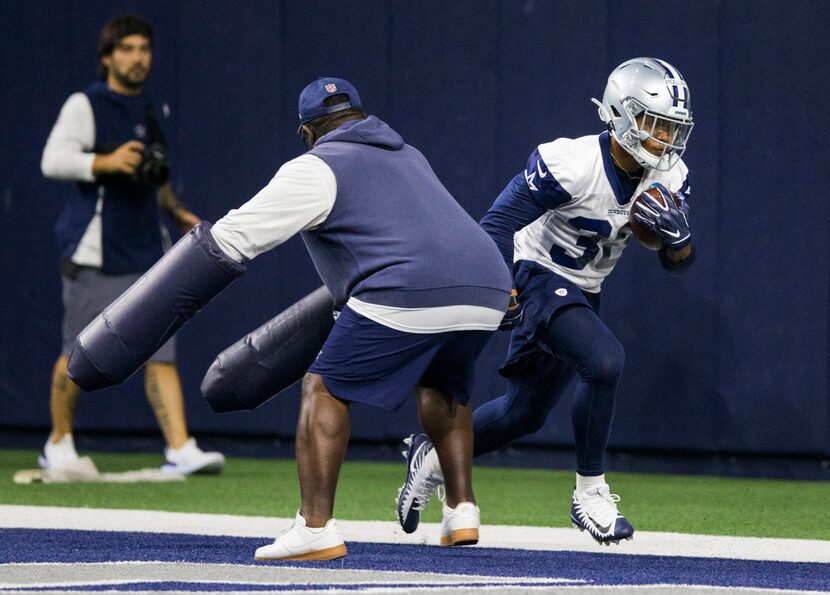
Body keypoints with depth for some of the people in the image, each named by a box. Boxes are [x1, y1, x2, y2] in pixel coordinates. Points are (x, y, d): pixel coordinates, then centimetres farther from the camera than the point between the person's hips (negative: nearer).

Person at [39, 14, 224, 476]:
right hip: (95, 257, -5)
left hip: (146, 254, 5)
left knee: (161, 352, -6)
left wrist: (179, 212, 18)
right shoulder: (85, 106, -4)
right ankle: (59, 443, 22)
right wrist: (106, 162, -31)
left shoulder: (150, 112, 17)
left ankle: (180, 448, -13)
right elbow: (54, 160, -19)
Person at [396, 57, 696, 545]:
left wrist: (677, 236, -22)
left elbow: (680, 264, 0)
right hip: (540, 280, -7)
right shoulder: (570, 164, -27)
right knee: (604, 360, -31)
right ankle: (590, 493, -17)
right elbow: (498, 225, -22)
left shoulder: (670, 178, -7)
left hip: (584, 294, 7)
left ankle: (436, 456, 38)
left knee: (526, 413, 15)